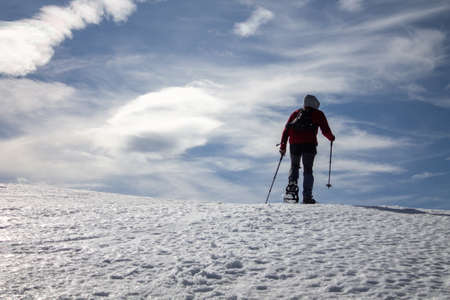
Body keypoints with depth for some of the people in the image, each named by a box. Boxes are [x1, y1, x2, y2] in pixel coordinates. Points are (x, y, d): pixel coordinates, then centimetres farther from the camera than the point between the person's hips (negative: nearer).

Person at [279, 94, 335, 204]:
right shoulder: (318, 114, 14)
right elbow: (326, 131, 8)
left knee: (294, 166, 19)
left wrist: (283, 145, 13)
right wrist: (331, 138, 28)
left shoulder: (296, 113, 22)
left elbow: (286, 130, 14)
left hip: (294, 143, 2)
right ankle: (307, 196, -5)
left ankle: (292, 183, -7)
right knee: (308, 170, 4)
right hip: (309, 144, -2)